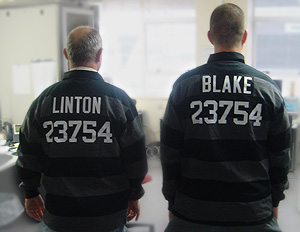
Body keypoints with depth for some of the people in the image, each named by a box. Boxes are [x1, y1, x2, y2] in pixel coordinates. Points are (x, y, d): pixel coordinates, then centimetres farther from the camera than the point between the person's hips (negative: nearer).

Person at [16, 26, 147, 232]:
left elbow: (28, 156, 2)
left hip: (59, 215, 2)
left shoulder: (44, 100, -6)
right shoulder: (119, 99, -12)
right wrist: (134, 196, 9)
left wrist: (31, 194, 17)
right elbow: (135, 158, -7)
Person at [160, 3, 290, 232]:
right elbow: (281, 155, 1)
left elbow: (170, 153, -3)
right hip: (254, 214, 1)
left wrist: (172, 200, 9)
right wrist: (274, 201, 15)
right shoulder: (269, 88, -6)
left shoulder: (184, 86, -8)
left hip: (193, 213, 0)